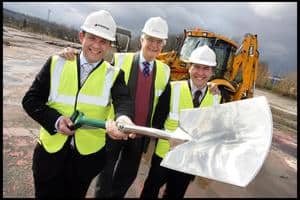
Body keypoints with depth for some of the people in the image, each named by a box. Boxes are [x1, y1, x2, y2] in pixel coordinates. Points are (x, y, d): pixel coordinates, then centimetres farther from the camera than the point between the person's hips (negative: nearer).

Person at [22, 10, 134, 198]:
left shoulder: (114, 75, -5)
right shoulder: (57, 63, -3)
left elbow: (124, 101, -23)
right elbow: (31, 100, -2)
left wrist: (123, 118, -46)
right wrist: (55, 120, -19)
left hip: (88, 155, 0)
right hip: (50, 151, 1)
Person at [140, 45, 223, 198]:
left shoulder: (216, 97, -5)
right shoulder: (173, 89, -14)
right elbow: (157, 120, -13)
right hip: (164, 154, -2)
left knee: (175, 194, 25)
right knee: (151, 192, 20)